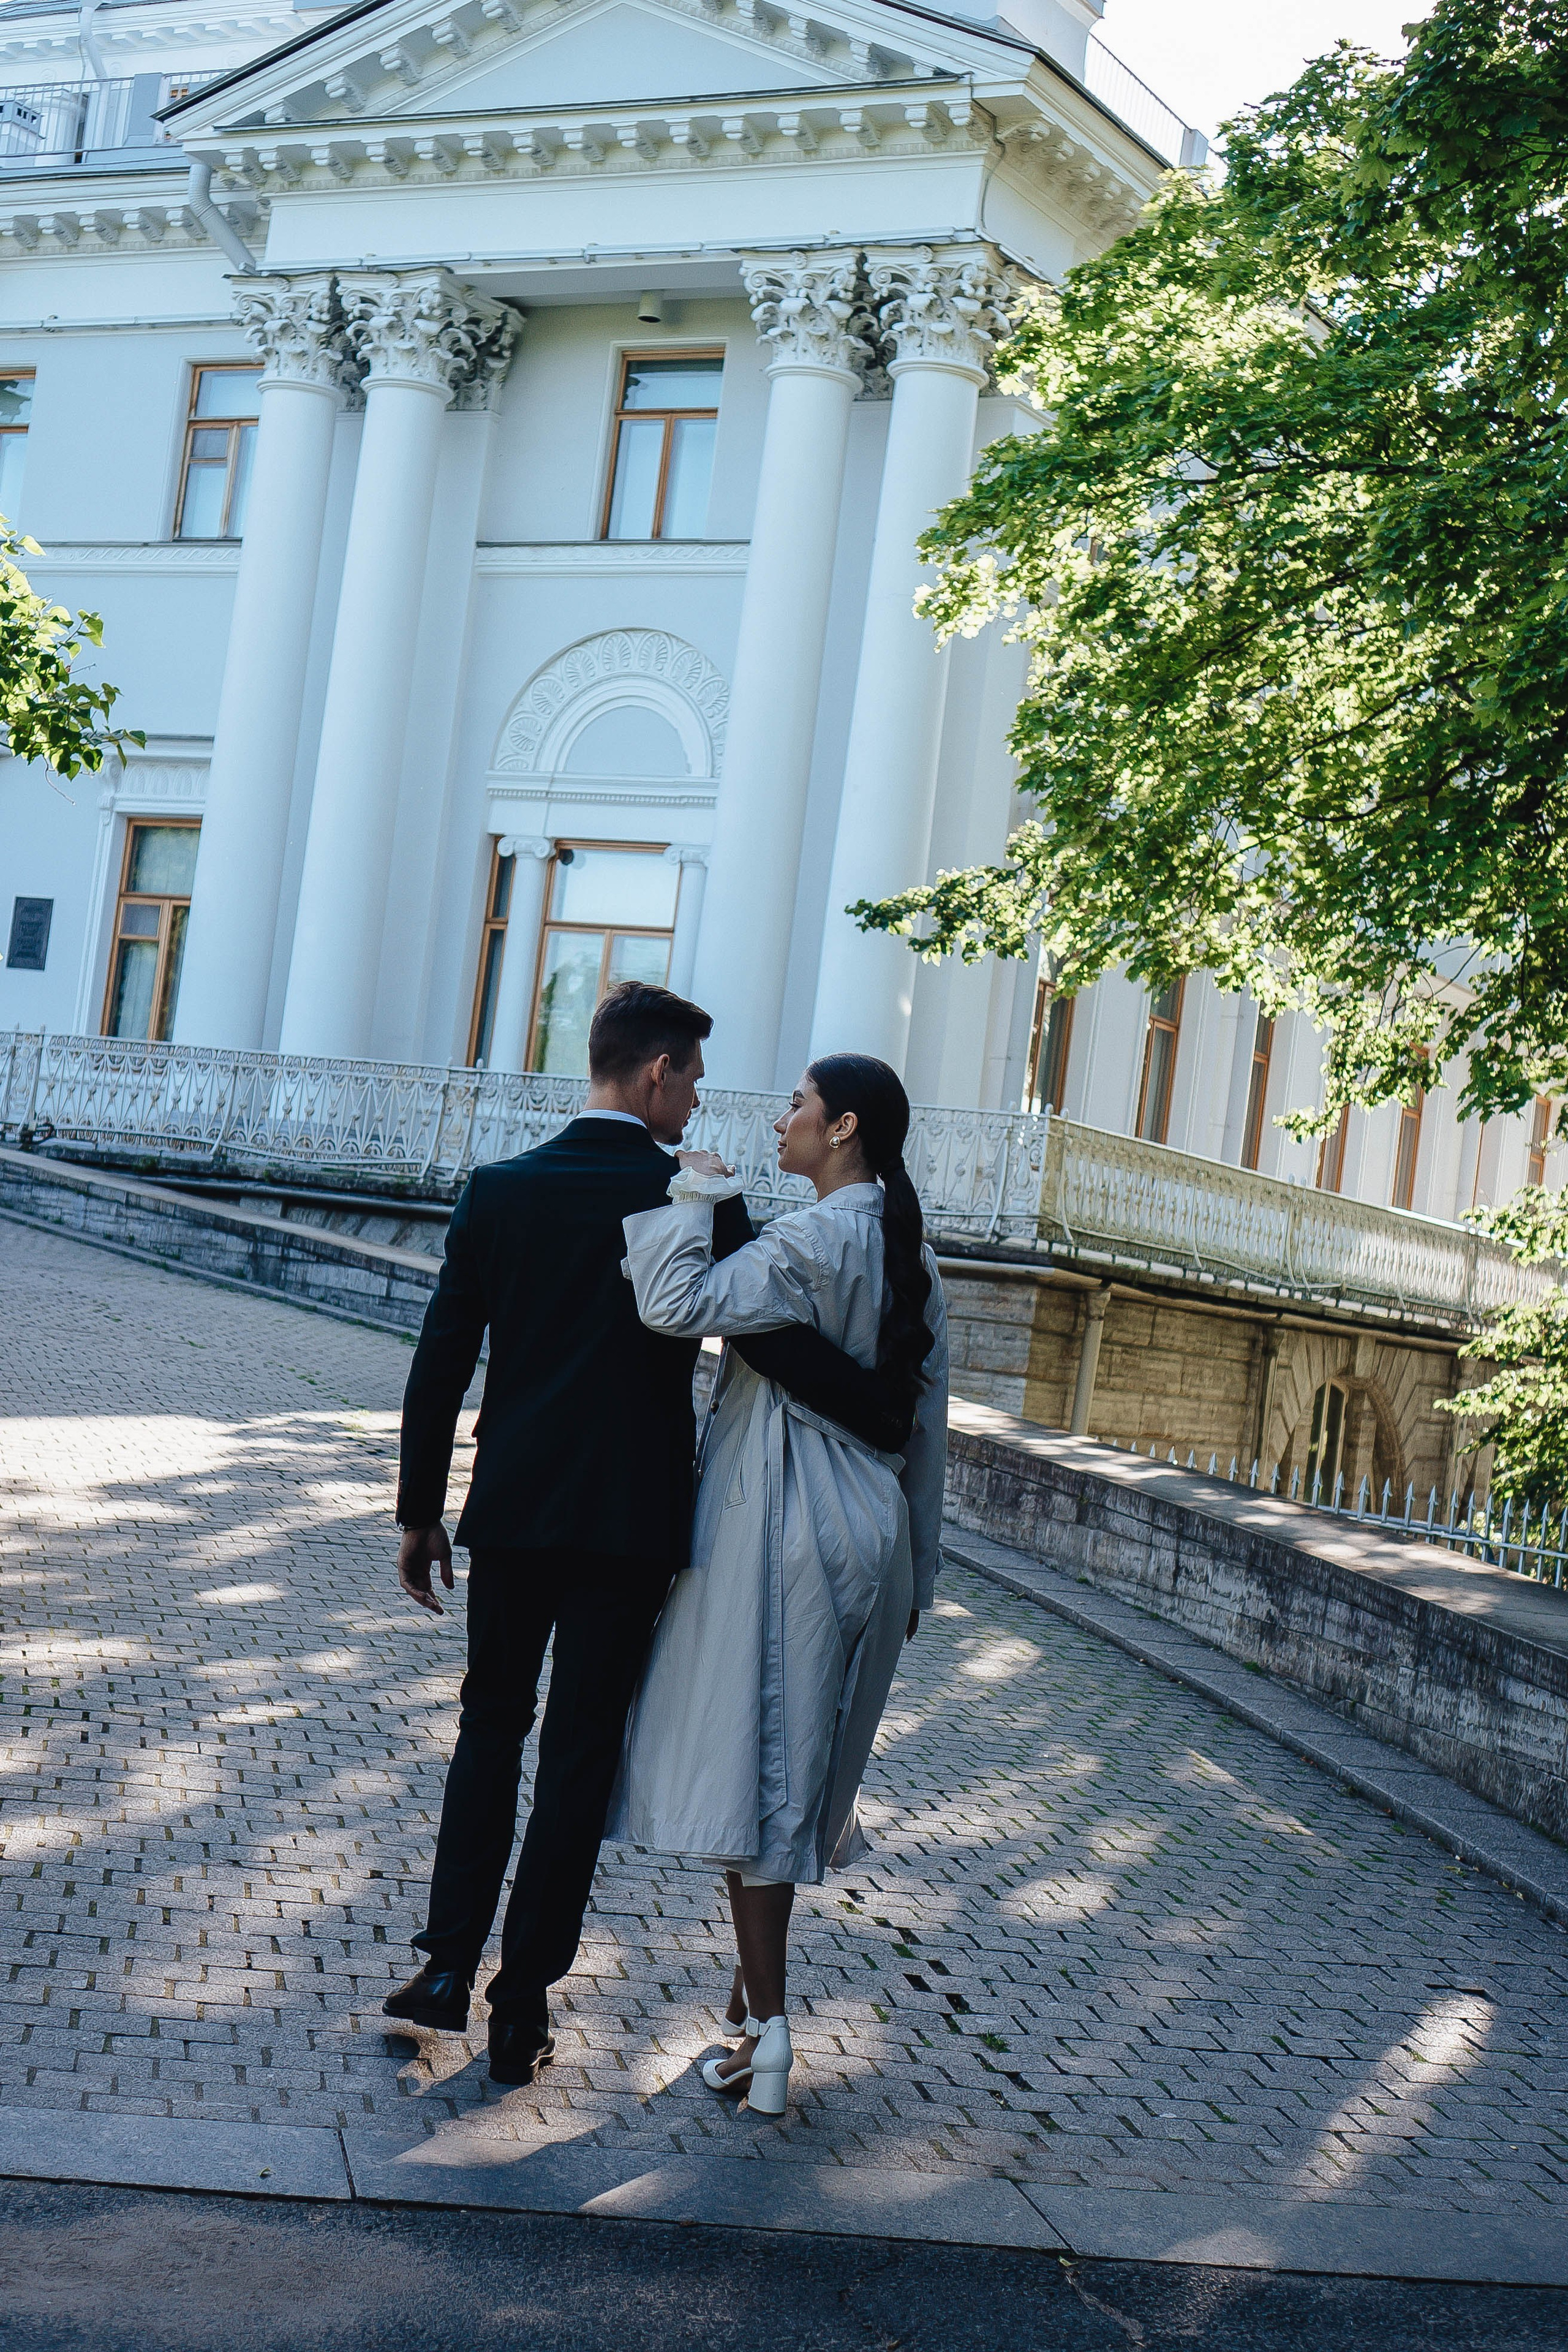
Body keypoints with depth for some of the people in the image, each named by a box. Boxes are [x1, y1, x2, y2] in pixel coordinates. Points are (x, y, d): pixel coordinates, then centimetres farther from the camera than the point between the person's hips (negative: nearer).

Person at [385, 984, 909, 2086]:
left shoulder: (500, 1191, 0)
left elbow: (440, 1365, 0)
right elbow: (782, 1345, -16)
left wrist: (421, 1510, 8)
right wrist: (900, 1419, -3)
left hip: (511, 1508, 3)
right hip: (632, 1521, -2)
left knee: (491, 1723, 19)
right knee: (581, 1755, 7)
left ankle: (449, 1962, 14)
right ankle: (524, 2004, 11)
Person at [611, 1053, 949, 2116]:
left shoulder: (814, 1241, -16)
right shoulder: (909, 1254, 10)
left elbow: (678, 1305, -29)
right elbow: (927, 1426, 14)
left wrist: (695, 1194, -13)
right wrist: (915, 1571, 20)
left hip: (780, 1528, -8)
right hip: (869, 1532, 8)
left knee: (750, 1760, -3)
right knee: (801, 1763, 18)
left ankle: (768, 2023, -3)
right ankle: (758, 1981, 30)